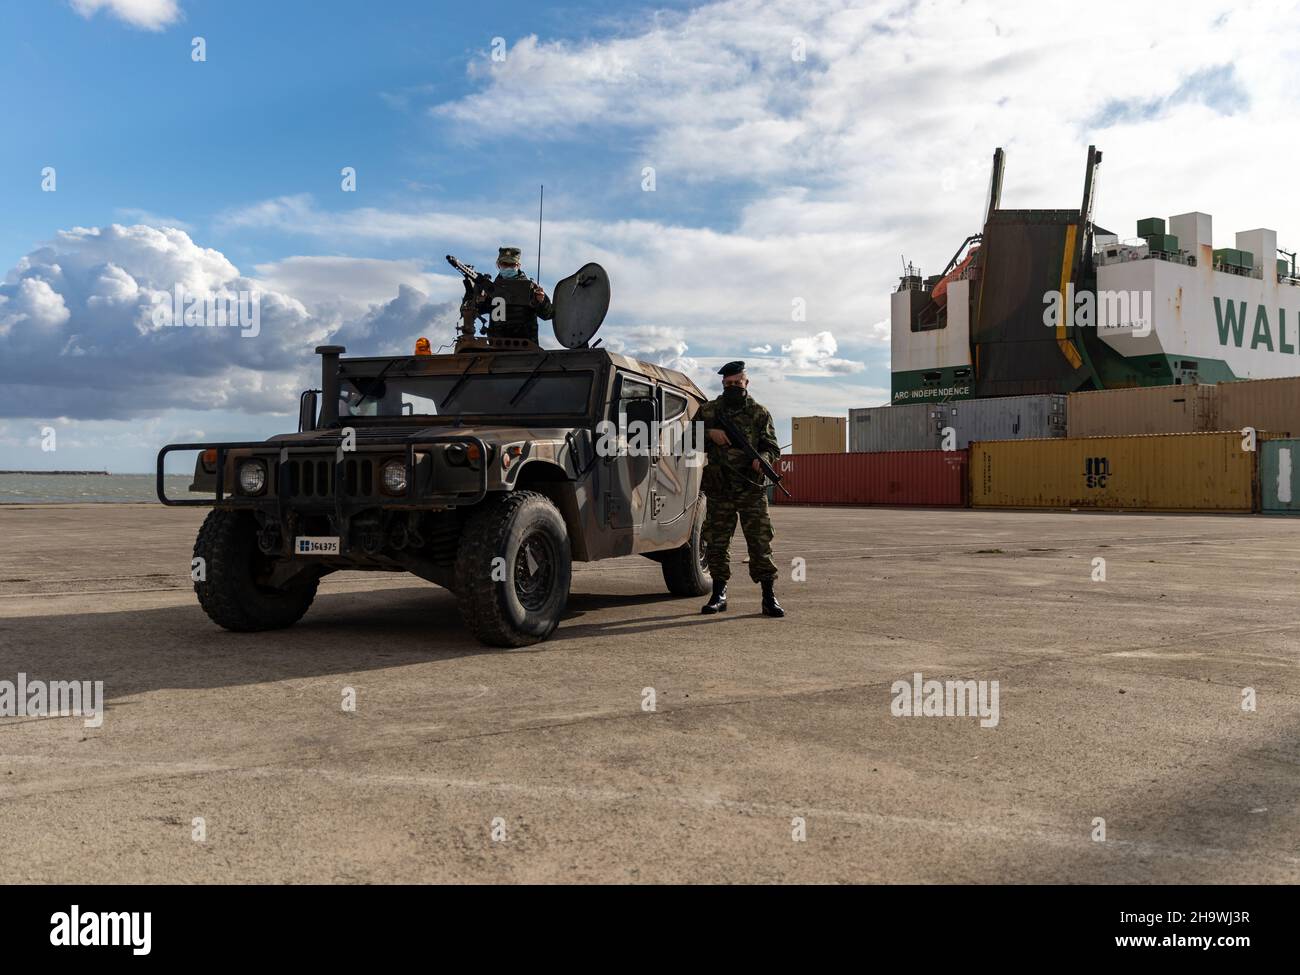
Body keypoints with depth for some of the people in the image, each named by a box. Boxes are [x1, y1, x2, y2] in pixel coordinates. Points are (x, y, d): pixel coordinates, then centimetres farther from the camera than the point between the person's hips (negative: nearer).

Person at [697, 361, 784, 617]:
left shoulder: (759, 413, 7)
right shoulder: (708, 411, 10)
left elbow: (773, 447, 6)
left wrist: (764, 458, -17)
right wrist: (709, 433, -10)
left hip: (752, 489, -2)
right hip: (718, 490, 2)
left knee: (760, 543, -5)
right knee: (716, 543, 7)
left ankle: (769, 597, -2)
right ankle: (719, 594, 19)